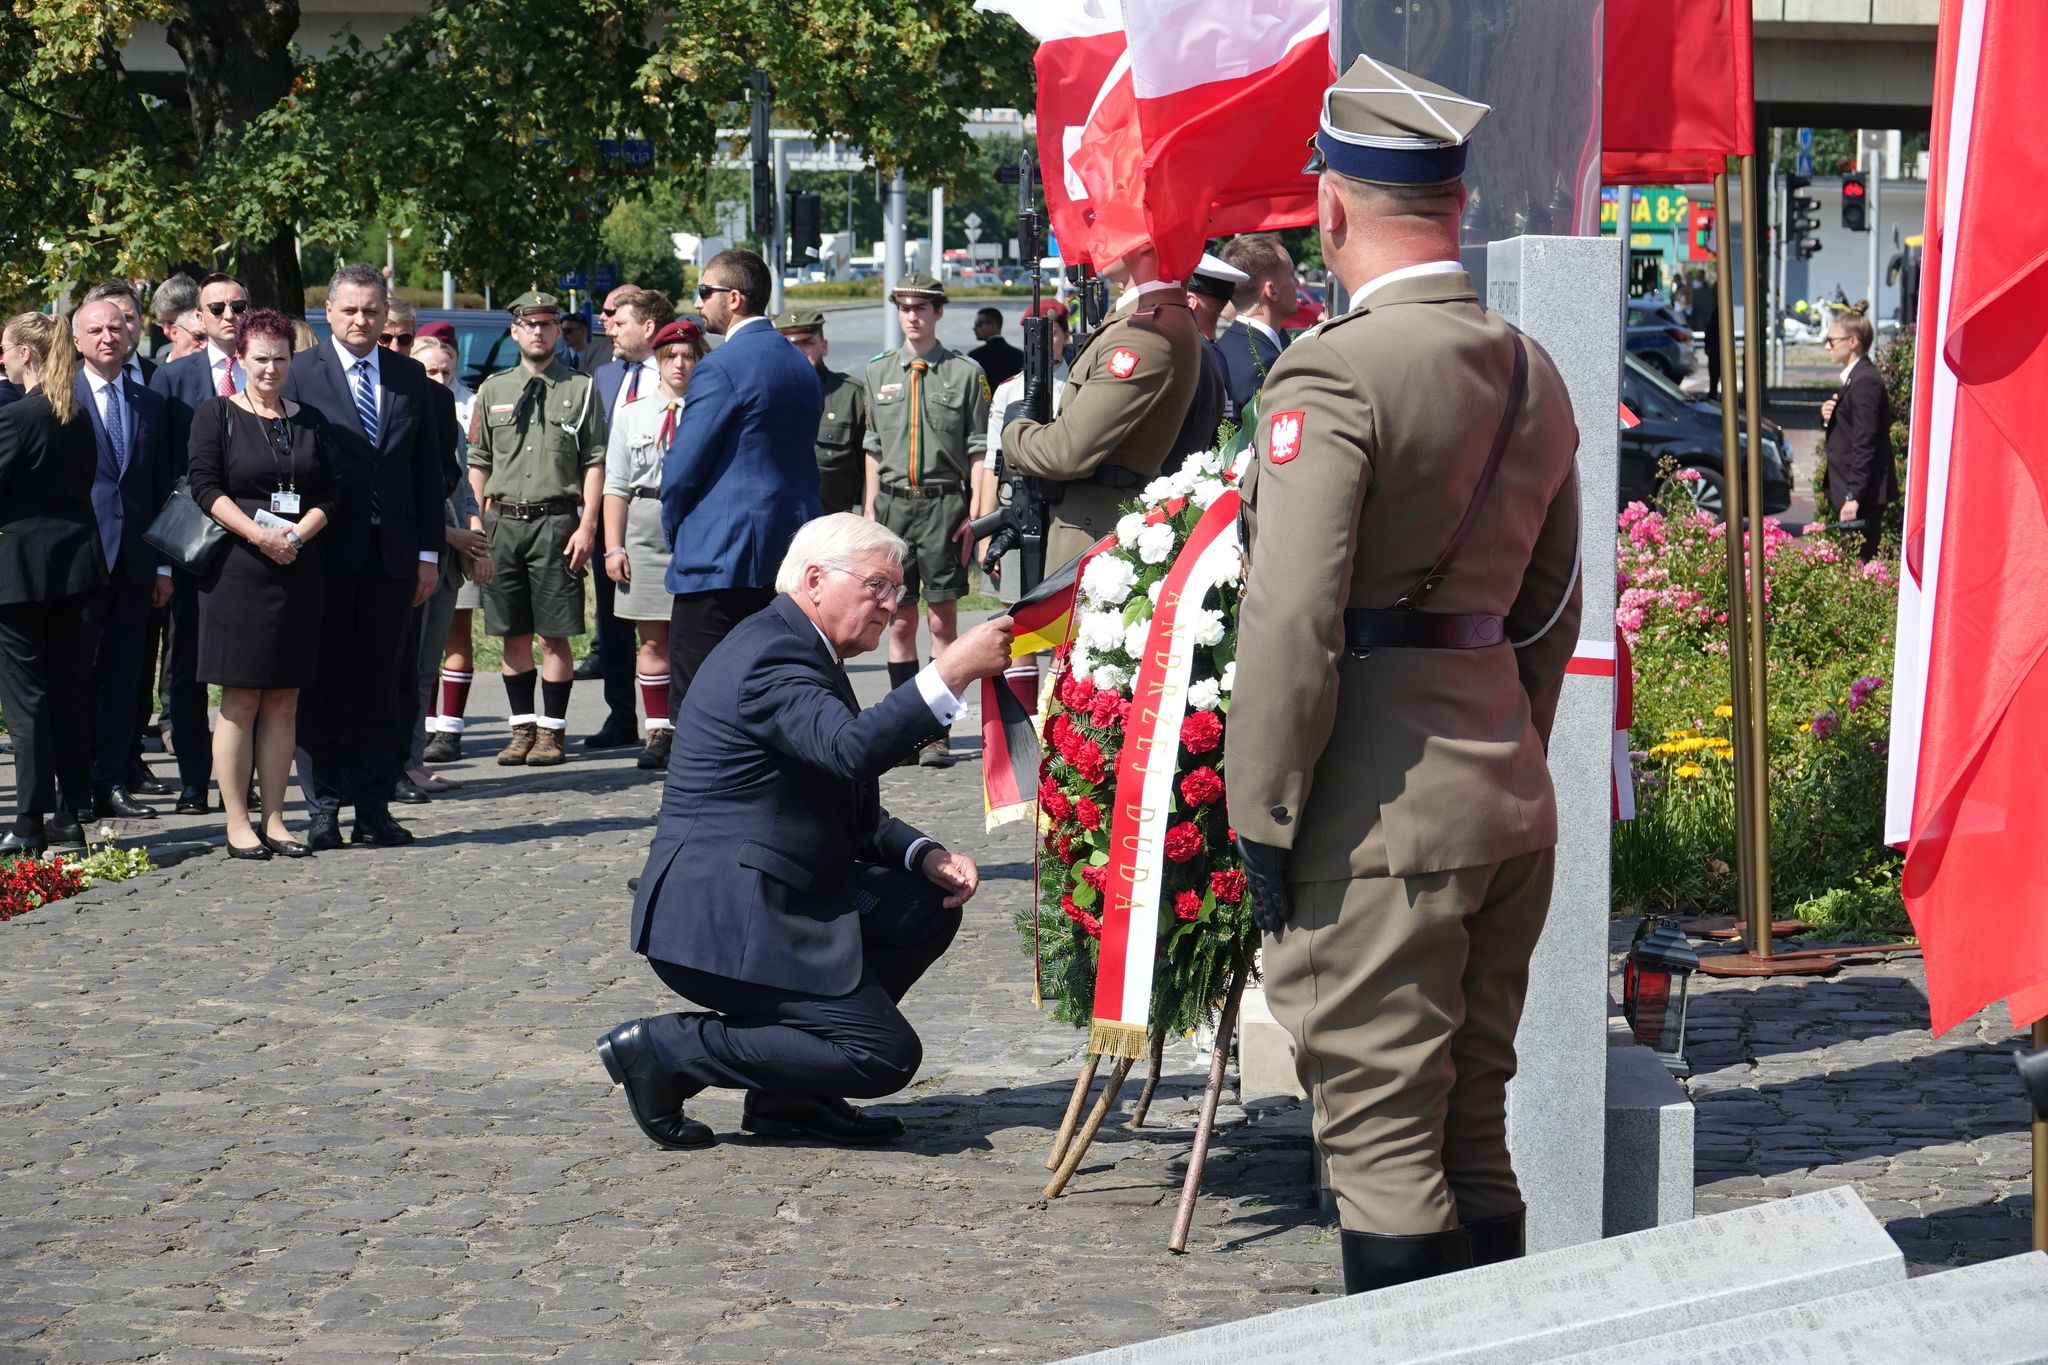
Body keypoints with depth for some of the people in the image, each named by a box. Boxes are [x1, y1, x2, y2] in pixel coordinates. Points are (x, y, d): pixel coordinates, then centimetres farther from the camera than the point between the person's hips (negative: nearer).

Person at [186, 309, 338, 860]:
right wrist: (258, 534, -18)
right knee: (240, 700, -3)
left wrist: (297, 533, -10)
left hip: (300, 572, 4)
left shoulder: (312, 421, 13)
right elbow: (206, 487, -6)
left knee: (283, 702, 5)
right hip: (238, 568, -4)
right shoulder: (216, 415, 2)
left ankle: (274, 820, 9)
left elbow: (331, 493, 8)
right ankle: (237, 824, 1)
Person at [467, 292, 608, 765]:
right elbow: (478, 464, 14)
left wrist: (587, 526, -7)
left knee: (554, 635, -2)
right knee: (513, 634, 6)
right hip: (501, 520, 3)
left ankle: (552, 731, 4)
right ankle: (522, 728, 14)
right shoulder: (492, 390, 13)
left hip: (556, 520, -3)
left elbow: (594, 463, 1)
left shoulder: (581, 390, 5)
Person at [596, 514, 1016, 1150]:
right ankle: (665, 1050, -6)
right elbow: (853, 750, -34)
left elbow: (853, 819, 20)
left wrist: (925, 856, 3)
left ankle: (789, 1096, 10)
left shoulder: (800, 652, 18)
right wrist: (952, 672, -34)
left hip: (774, 899, 11)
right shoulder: (770, 656, -16)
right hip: (722, 922, -11)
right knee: (885, 1055, -12)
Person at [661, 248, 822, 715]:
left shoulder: (721, 368, -13)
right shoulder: (801, 366, 14)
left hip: (721, 553, -9)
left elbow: (683, 465, -13)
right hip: (791, 551, 9)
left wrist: (673, 526, 5)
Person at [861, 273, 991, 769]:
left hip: (944, 503, -3)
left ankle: (938, 734, 1)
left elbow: (979, 451, 1)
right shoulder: (878, 373, 12)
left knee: (942, 620, -1)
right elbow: (873, 451, 14)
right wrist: (870, 512, 7)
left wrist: (976, 517, -6)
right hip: (893, 503, 3)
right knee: (900, 621, 4)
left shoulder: (966, 373, 2)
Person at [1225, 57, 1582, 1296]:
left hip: (1384, 808, -8)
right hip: (1512, 795, 8)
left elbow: (1294, 621, -19)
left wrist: (1264, 812, -12)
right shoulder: (1535, 374, 11)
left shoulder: (1336, 375, -15)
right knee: (1473, 1122, 16)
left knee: (1382, 1133, -2)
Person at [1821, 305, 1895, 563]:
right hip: (1850, 490, 10)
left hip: (1864, 494, -10)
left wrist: (1853, 497, -23)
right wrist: (1827, 418, 1)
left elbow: (1865, 445, -21)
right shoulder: (1854, 377, 16)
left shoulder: (1866, 382, -17)